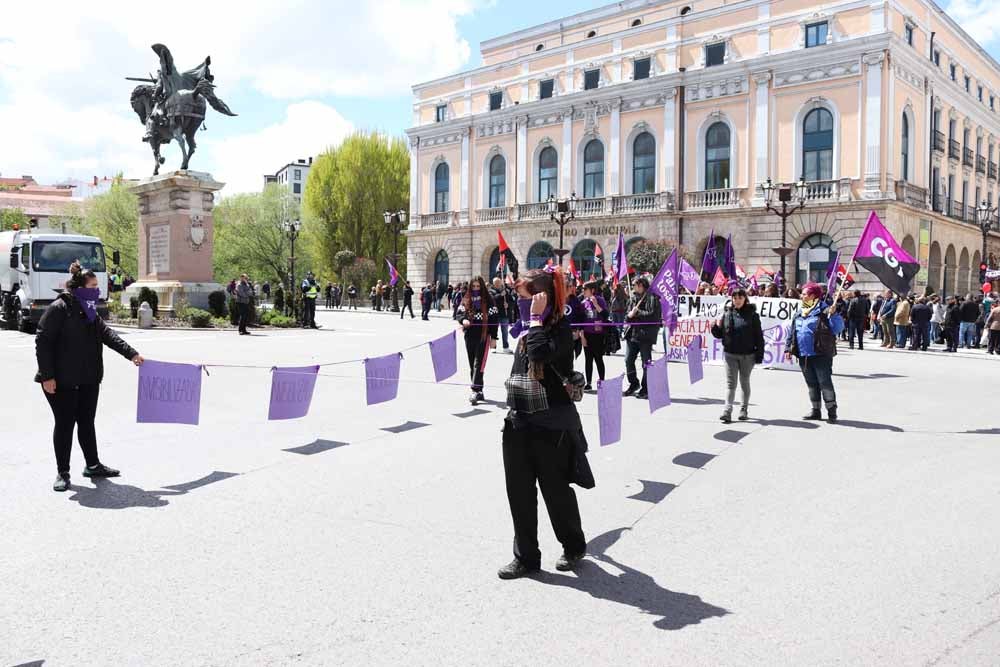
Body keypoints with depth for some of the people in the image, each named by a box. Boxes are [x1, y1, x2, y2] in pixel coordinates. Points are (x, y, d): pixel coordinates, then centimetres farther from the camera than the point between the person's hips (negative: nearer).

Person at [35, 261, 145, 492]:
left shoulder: (90, 311, 12)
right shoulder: (59, 309, -14)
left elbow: (107, 334, 9)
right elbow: (43, 342, -15)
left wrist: (131, 353, -2)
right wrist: (47, 376, -18)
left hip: (89, 380, 8)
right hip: (62, 381, -7)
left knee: (86, 422, 15)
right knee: (65, 424, 1)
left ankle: (93, 465, 27)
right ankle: (62, 473, 13)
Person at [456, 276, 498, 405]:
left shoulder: (488, 300, -2)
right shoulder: (466, 300, 8)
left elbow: (493, 319, -3)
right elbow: (458, 313, 6)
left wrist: (493, 338, -6)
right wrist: (463, 320, -18)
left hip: (483, 336, -5)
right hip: (469, 336, 5)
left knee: (479, 364, -12)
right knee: (472, 364, 8)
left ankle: (475, 391, -18)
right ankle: (479, 392, 15)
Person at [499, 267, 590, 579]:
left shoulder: (560, 328, -13)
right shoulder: (527, 329, 12)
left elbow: (540, 353, -33)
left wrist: (538, 318, -22)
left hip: (550, 424, -8)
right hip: (519, 422, 8)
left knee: (556, 489, 7)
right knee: (519, 491, 9)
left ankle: (574, 546, 29)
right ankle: (526, 556, 20)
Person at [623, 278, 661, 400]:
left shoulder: (652, 298, -7)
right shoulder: (633, 299, 17)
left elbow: (652, 315, -19)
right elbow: (627, 316, 19)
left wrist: (637, 312, -11)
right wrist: (629, 315, -4)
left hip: (645, 336, -7)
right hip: (632, 334, 7)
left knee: (646, 363, 1)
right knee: (628, 360, 8)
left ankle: (645, 389, 10)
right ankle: (634, 384, 25)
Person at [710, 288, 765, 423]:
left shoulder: (752, 315, -2)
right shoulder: (727, 314, 4)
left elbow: (758, 336, -3)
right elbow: (719, 334, 7)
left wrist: (759, 355, -7)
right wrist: (716, 326, -14)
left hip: (747, 355, -1)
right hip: (730, 354, 1)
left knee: (744, 382, 12)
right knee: (730, 383, -3)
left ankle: (744, 409, 24)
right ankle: (727, 411, -10)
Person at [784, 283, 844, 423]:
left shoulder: (823, 312, -7)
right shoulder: (798, 315, 15)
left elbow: (838, 328, -13)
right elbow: (791, 333, 20)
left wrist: (833, 314, -26)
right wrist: (788, 349, 15)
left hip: (821, 355, -7)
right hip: (803, 357, 7)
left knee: (825, 382, -5)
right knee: (811, 384, 13)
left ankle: (832, 412, 0)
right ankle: (816, 410, 21)